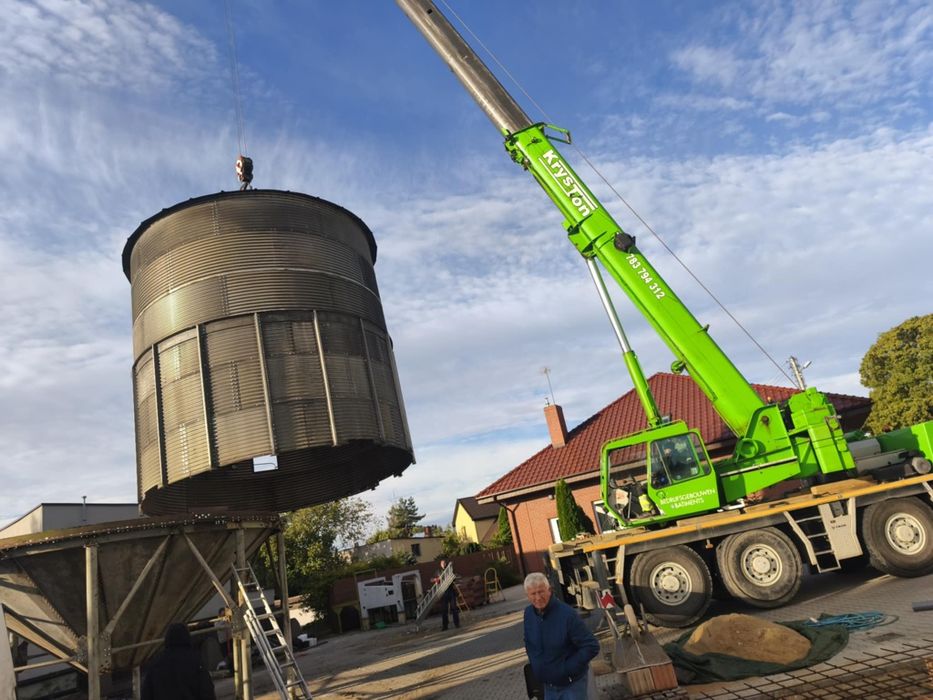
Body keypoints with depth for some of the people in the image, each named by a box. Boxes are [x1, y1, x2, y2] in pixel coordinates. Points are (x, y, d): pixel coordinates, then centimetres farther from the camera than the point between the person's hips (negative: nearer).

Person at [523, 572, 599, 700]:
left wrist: (567, 669, -20)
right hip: (547, 685, 6)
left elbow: (592, 646, -22)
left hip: (571, 684, -6)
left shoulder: (567, 614, -25)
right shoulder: (528, 613, -6)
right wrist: (535, 664, 4)